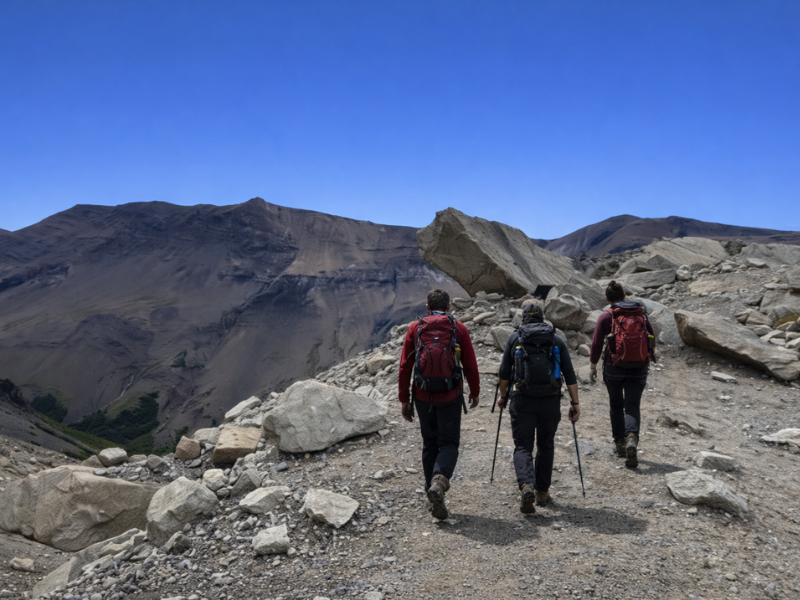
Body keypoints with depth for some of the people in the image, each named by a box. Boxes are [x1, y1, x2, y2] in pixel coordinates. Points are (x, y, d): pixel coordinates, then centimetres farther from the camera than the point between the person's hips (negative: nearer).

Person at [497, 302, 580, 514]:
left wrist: (503, 396, 15)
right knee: (546, 446, 18)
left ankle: (526, 487, -19)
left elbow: (504, 373, 2)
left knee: (523, 447, 3)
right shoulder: (556, 339, 7)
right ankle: (542, 492, 24)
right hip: (550, 401, 2)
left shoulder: (515, 338, 4)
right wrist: (575, 403, 4)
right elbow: (569, 375, 1)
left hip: (522, 400, -1)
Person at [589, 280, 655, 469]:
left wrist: (593, 365, 5)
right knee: (633, 407, 3)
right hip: (639, 367, 2)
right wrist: (647, 360, 25)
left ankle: (620, 443, 23)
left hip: (614, 366, -2)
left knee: (616, 405, 17)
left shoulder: (607, 316, -3)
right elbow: (651, 339, 11)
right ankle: (632, 440, -22)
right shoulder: (641, 314, 8)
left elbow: (597, 342, -6)